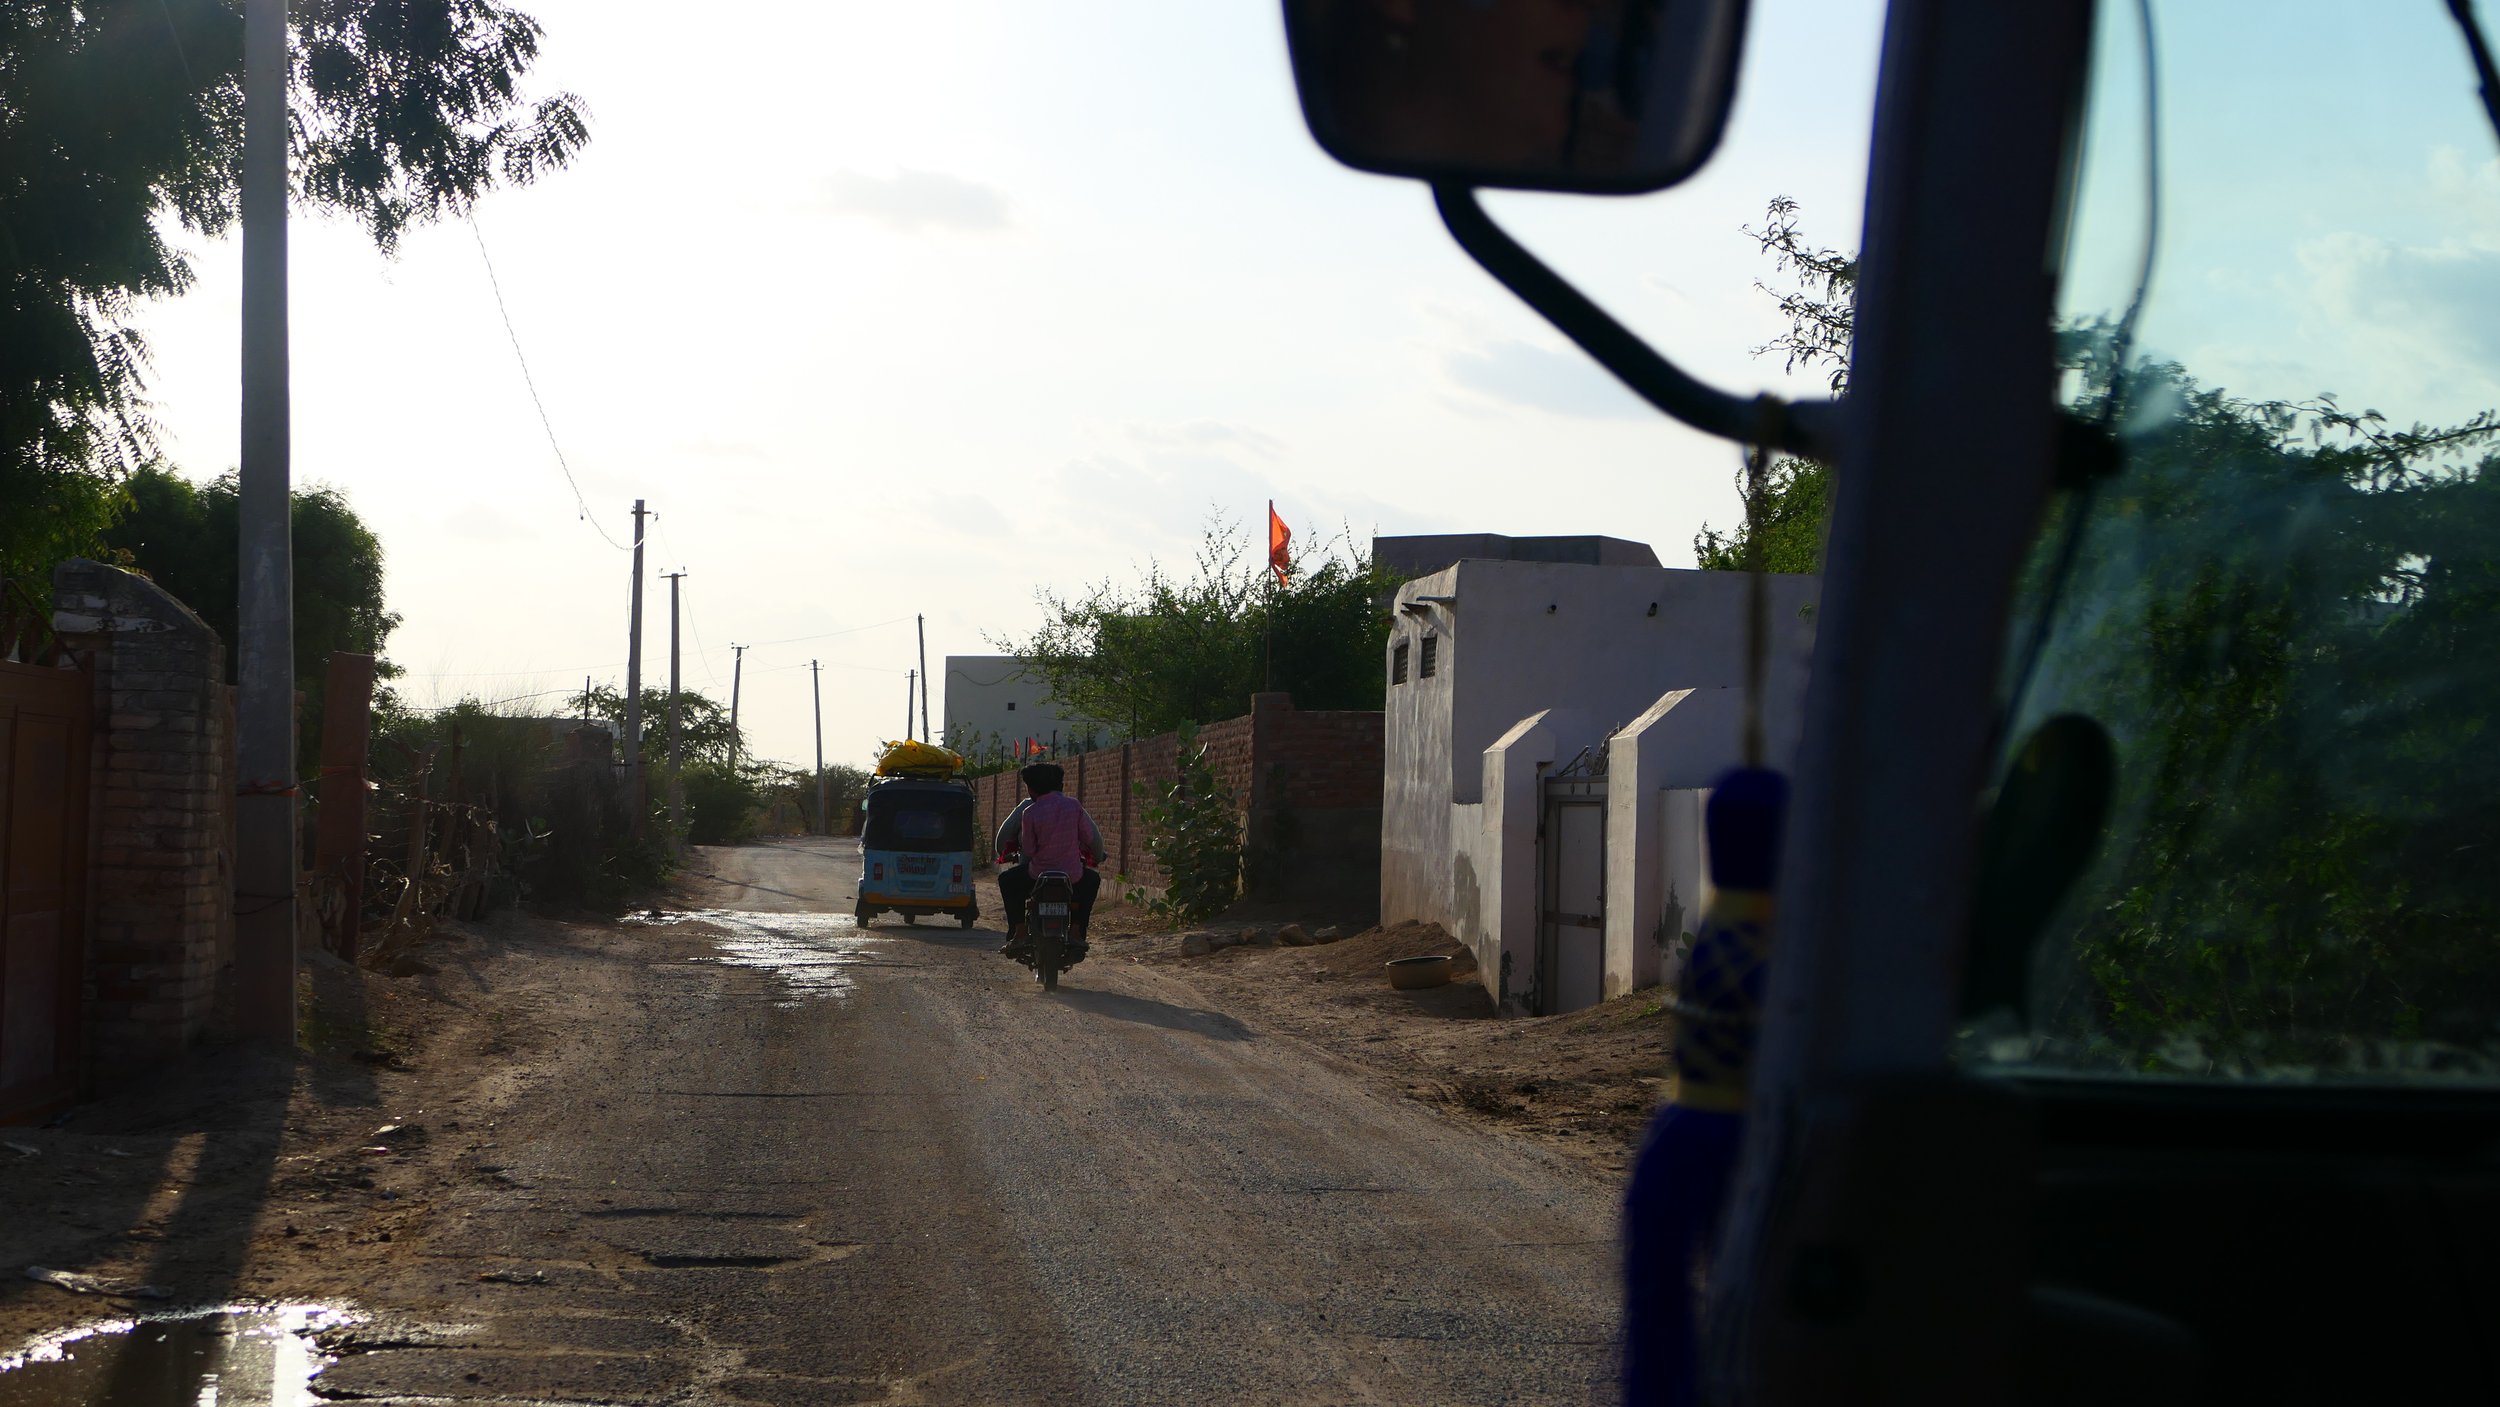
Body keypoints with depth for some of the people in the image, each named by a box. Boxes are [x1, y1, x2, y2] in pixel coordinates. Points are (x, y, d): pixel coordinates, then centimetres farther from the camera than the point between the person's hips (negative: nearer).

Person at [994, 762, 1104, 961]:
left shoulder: (1029, 812, -11)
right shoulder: (1074, 806, -2)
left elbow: (1028, 850, -6)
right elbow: (1090, 838, 4)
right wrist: (1095, 859, 25)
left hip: (1039, 873, -2)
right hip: (1073, 875, 2)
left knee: (1007, 879, 27)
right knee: (1092, 879, 36)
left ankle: (1018, 934, 16)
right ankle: (1076, 933, 23)